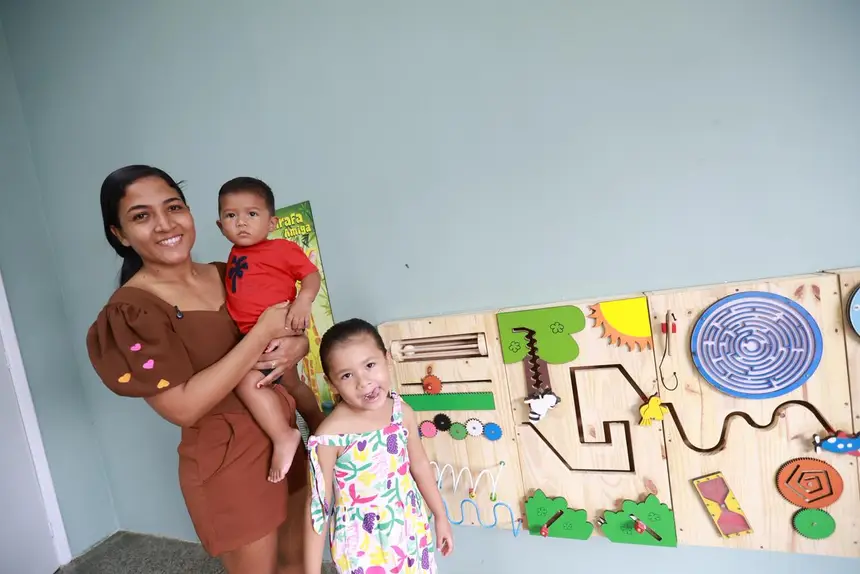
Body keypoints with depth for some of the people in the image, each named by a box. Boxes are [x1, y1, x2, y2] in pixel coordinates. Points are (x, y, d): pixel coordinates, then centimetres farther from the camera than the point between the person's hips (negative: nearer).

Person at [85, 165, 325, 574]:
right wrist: (263, 332, -24)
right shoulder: (130, 312, -15)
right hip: (227, 463, -6)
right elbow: (184, 407, -23)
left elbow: (285, 340, 10)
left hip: (284, 439, 6)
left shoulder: (230, 276, 2)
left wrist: (295, 347, -14)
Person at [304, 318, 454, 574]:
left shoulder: (402, 412, -11)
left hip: (411, 529, 4)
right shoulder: (330, 436, -24)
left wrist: (440, 515, 13)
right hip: (362, 544, -4)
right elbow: (317, 505, -15)